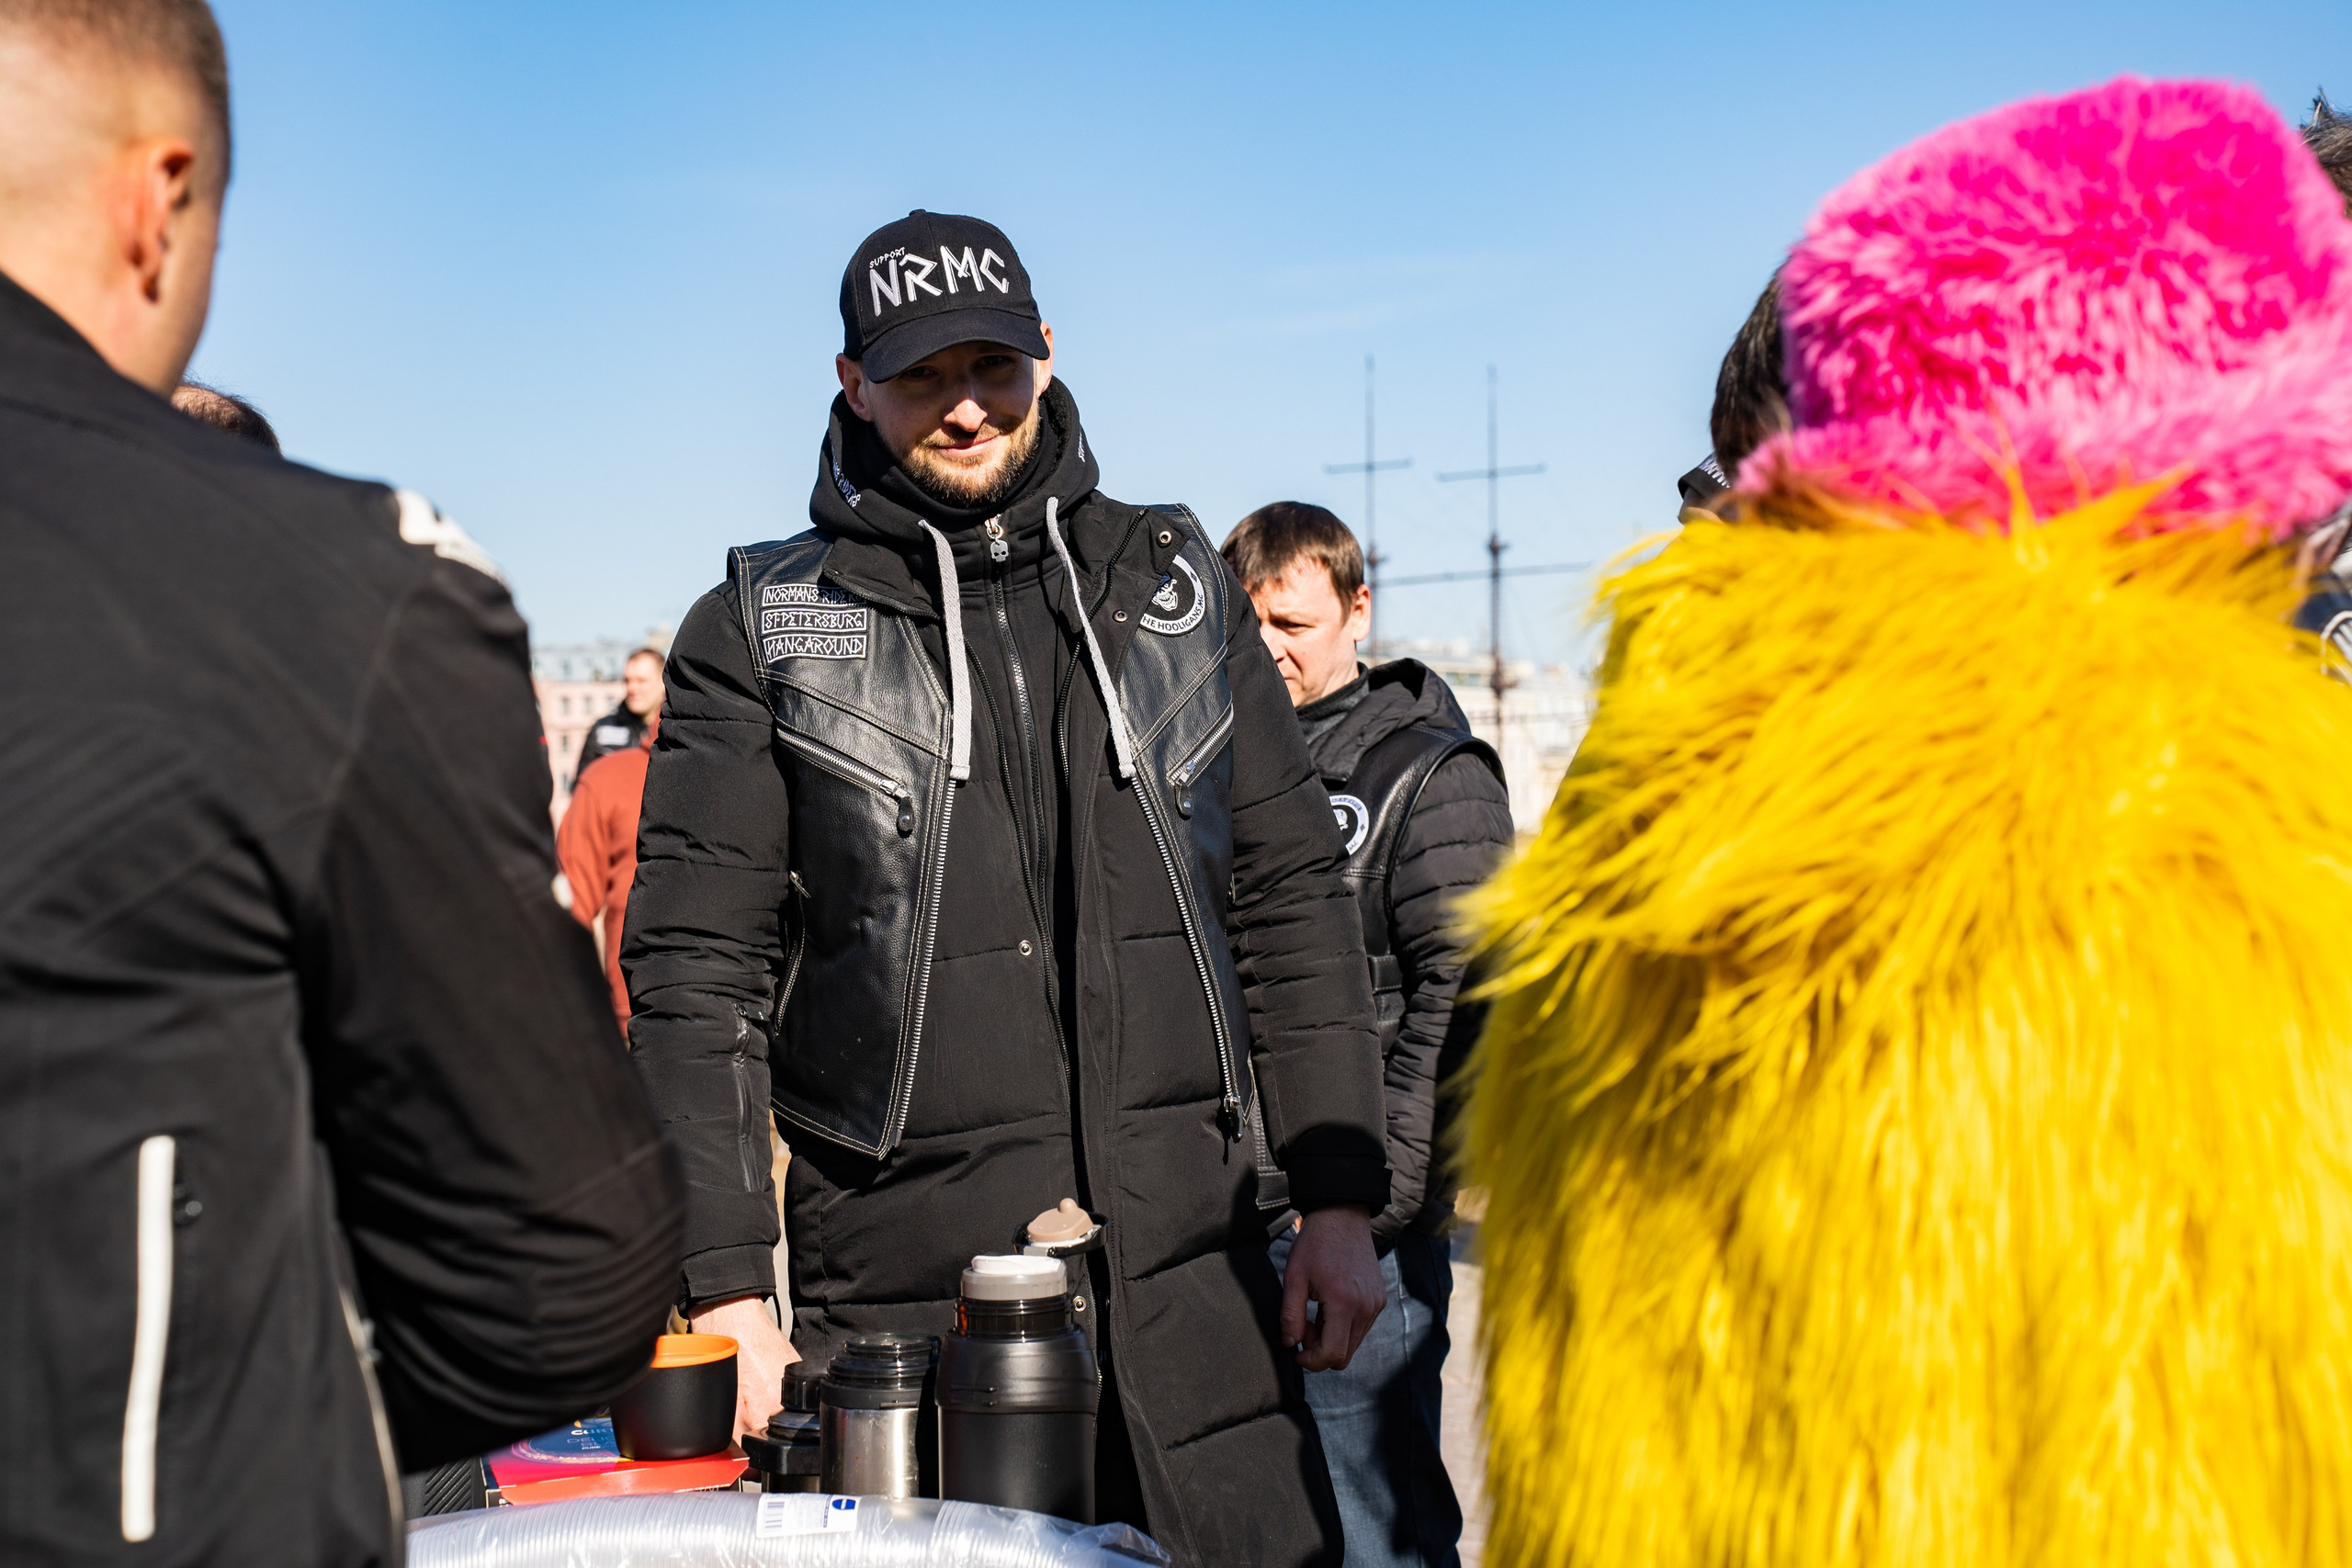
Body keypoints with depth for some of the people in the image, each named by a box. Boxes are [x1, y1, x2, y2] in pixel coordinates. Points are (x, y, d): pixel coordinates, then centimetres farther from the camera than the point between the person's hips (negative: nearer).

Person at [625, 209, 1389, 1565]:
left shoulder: (1176, 585, 11)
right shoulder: (766, 630, 3)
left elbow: (1291, 899, 11)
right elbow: (698, 971, 0)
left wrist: (1340, 1199, 5)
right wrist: (727, 1287, -7)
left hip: (1189, 1274, 2)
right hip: (903, 1292, -2)